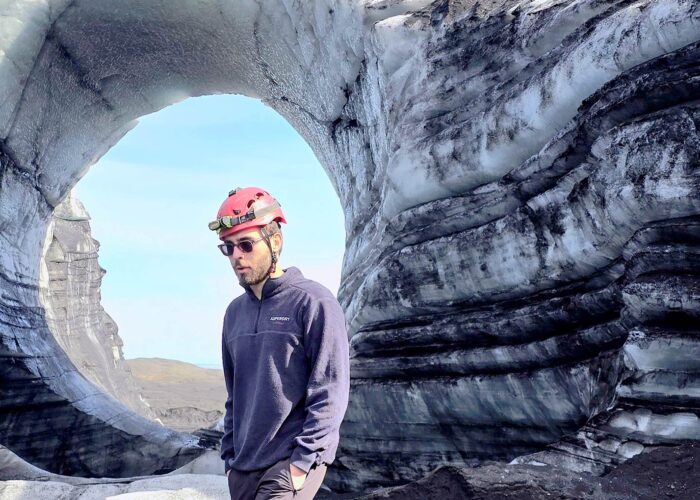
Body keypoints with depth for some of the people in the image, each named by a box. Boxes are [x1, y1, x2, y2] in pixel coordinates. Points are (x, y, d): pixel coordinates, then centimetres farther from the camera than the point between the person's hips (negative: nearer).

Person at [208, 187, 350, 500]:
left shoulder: (313, 303, -10)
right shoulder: (235, 312, 11)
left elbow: (329, 394, -13)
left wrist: (302, 461, -16)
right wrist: (230, 456, 14)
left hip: (293, 465, -6)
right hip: (243, 468, 7)